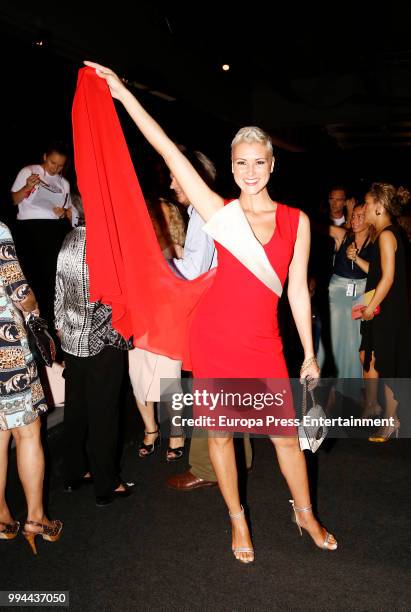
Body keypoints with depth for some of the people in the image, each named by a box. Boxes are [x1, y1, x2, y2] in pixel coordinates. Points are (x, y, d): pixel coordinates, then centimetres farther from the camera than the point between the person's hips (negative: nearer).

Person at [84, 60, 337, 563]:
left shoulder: (296, 220, 3)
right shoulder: (220, 213, -2)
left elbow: (297, 289, 6)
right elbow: (168, 150, -5)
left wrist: (309, 354, 7)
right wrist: (122, 94, -6)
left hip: (263, 343, 1)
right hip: (214, 338, 0)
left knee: (286, 435, 8)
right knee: (220, 433, 11)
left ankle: (306, 514, 36)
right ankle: (238, 521, 34)